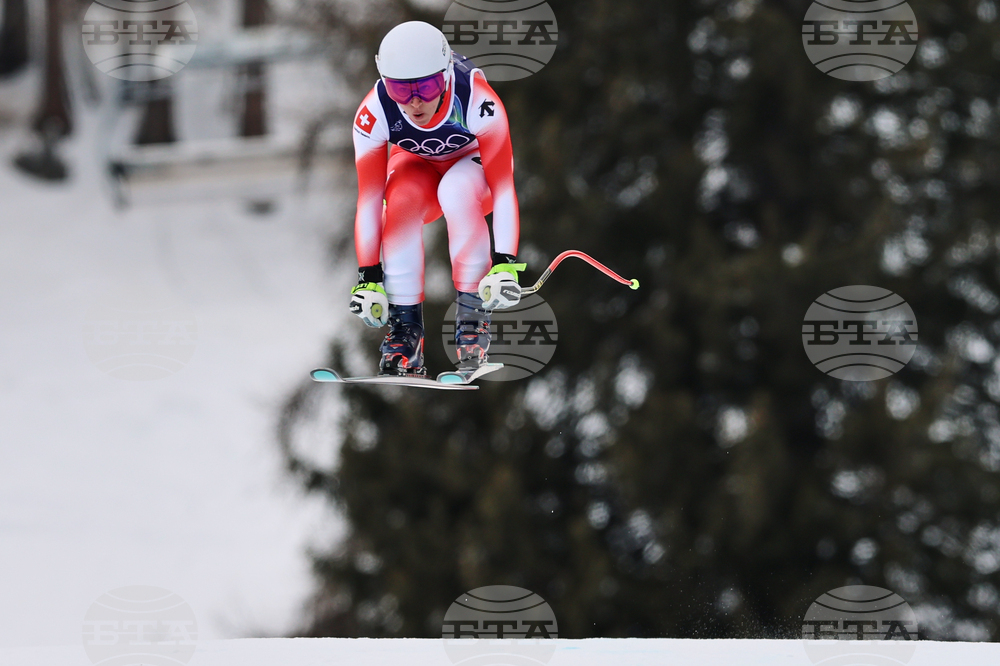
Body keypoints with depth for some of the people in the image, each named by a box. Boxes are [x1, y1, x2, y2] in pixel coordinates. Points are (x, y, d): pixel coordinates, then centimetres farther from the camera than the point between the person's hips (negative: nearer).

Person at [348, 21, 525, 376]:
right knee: (401, 201, -32)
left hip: (475, 161, -2)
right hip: (417, 165, 2)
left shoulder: (478, 101, -37)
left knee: (456, 192, -35)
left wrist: (505, 265, -43)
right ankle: (404, 330, -25)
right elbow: (369, 199, -24)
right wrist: (368, 278, -25)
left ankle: (473, 314, -23)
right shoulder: (374, 113, -30)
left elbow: (504, 189, -35)